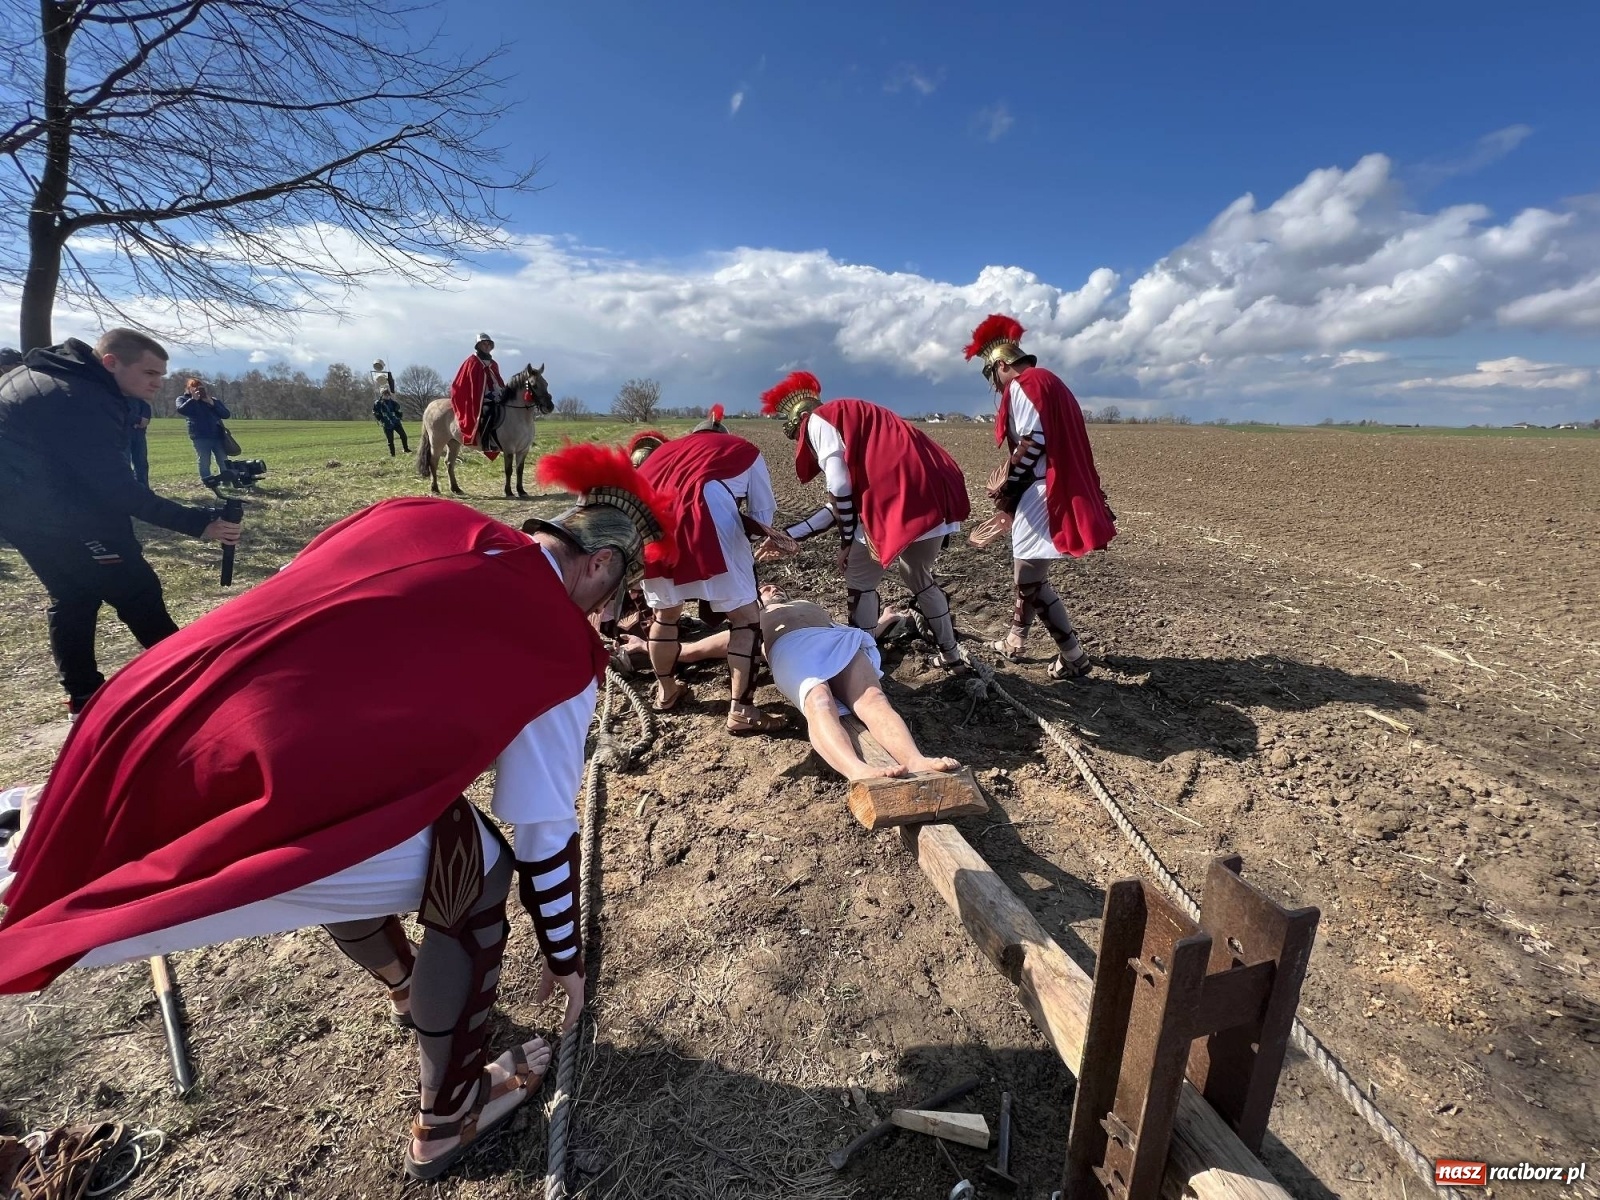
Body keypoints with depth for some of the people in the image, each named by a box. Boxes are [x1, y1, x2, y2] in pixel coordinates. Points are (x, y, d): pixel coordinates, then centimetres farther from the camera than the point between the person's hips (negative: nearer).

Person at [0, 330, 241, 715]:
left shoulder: (53, 374, 10)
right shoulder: (82, 400, -22)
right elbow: (117, 488, -24)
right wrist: (196, 522, -24)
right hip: (46, 506, -10)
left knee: (72, 593, 15)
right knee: (135, 588, -4)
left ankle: (83, 695, 20)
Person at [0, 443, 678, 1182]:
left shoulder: (422, 518, 14)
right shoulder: (558, 645, -2)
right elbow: (546, 837, 4)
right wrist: (564, 959, 20)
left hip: (138, 733, 9)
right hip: (239, 807, -8)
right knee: (480, 874, 13)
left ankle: (405, 986, 60)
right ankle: (448, 1121, 34)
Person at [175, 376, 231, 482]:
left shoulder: (213, 400, 15)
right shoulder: (183, 399, 12)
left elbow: (227, 414, 3)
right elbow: (181, 410, -11)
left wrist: (212, 403, -6)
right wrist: (193, 399, -9)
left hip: (217, 435, 2)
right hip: (200, 437, -2)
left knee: (224, 462, 1)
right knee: (204, 462, -4)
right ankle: (208, 481, -1)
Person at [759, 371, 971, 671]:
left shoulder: (820, 420, 7)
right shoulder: (850, 418, 33)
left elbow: (840, 488, -6)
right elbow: (841, 503, 29)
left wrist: (847, 541, 4)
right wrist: (789, 535, 30)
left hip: (897, 501, -9)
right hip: (937, 492, 9)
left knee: (859, 582, 10)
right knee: (919, 578, 27)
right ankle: (951, 655, 35)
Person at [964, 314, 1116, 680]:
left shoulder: (1023, 385, -9)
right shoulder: (1047, 382, 21)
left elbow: (1034, 441, -21)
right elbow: (1055, 441, 18)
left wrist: (1006, 488, -11)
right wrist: (1013, 488, 17)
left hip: (1041, 493, -11)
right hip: (1053, 489, 11)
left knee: (1031, 580, -4)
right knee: (1024, 570, 20)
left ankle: (1074, 657, 4)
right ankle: (1014, 642, 33)